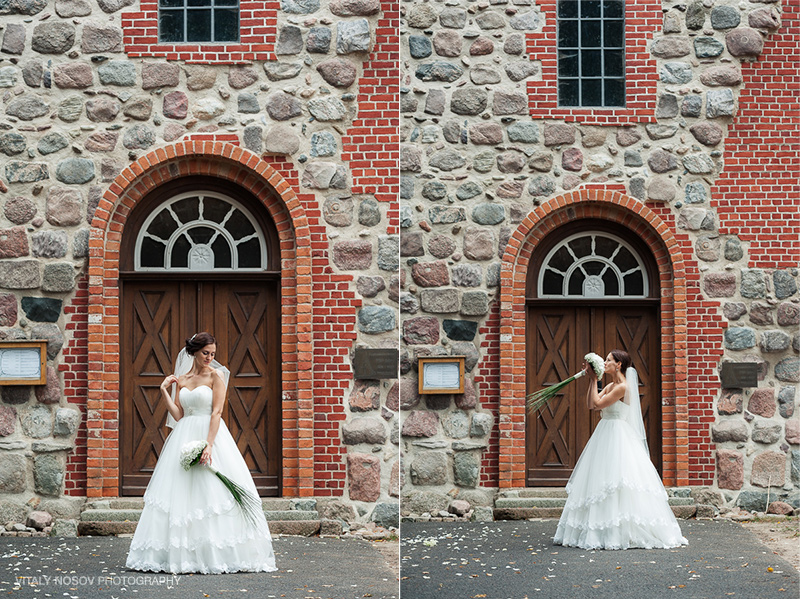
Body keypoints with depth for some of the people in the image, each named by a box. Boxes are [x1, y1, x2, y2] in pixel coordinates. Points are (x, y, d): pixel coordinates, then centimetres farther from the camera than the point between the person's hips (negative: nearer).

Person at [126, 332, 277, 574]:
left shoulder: (216, 375, -1)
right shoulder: (181, 380, 12)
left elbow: (216, 412, -10)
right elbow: (178, 415, 8)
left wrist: (209, 445, -19)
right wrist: (164, 391, 2)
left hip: (211, 434, -5)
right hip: (184, 437, 5)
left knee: (213, 493, -8)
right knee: (181, 494, 0)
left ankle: (215, 555, -4)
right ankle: (184, 554, 4)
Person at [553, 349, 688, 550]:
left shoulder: (623, 387, -13)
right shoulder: (610, 386, 14)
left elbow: (598, 404, -14)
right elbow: (591, 404, 10)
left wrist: (594, 380, -5)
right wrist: (591, 380, 8)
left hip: (618, 438, -10)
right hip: (606, 436, 10)